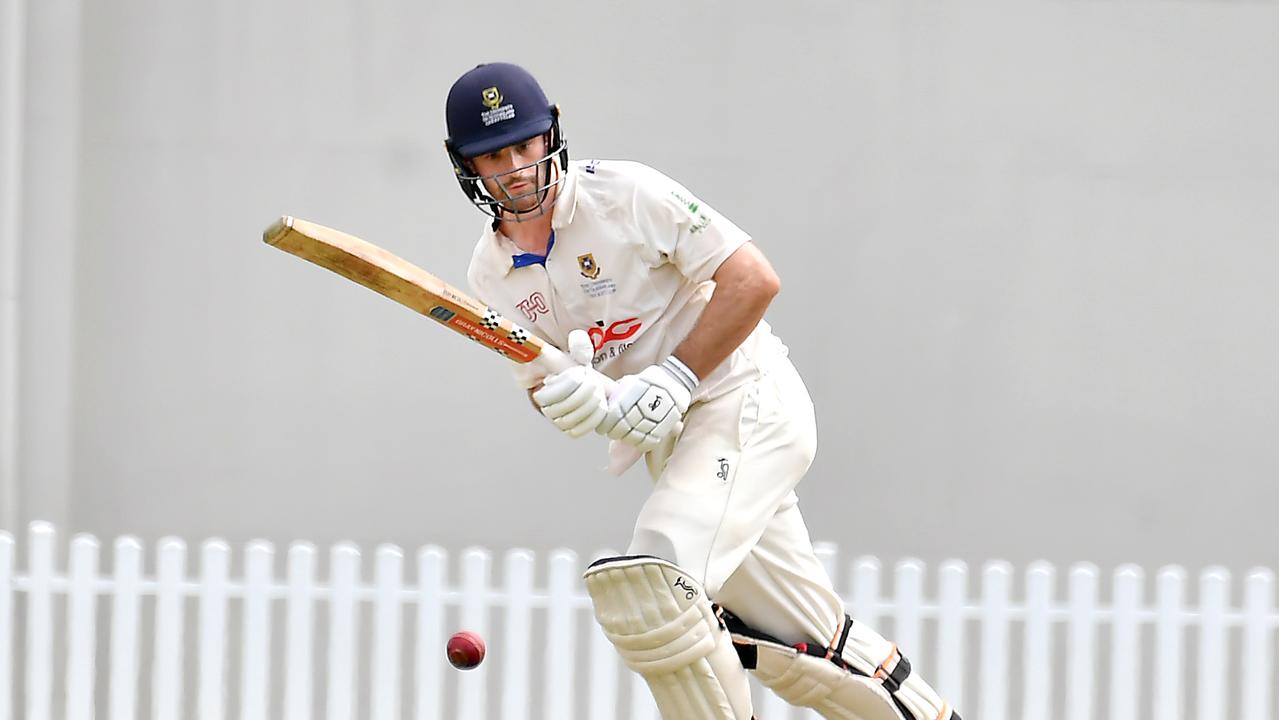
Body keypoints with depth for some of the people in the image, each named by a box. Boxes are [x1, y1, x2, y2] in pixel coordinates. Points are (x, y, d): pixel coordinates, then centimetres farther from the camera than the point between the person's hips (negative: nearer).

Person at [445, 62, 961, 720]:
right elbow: (540, 385, 6)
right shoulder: (491, 277, 4)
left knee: (649, 586, -25)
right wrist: (571, 400, -18)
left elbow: (753, 279, -17)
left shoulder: (625, 193, -15)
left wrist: (674, 380, -22)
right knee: (802, 644, 9)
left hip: (747, 398, -7)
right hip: (668, 440, 7)